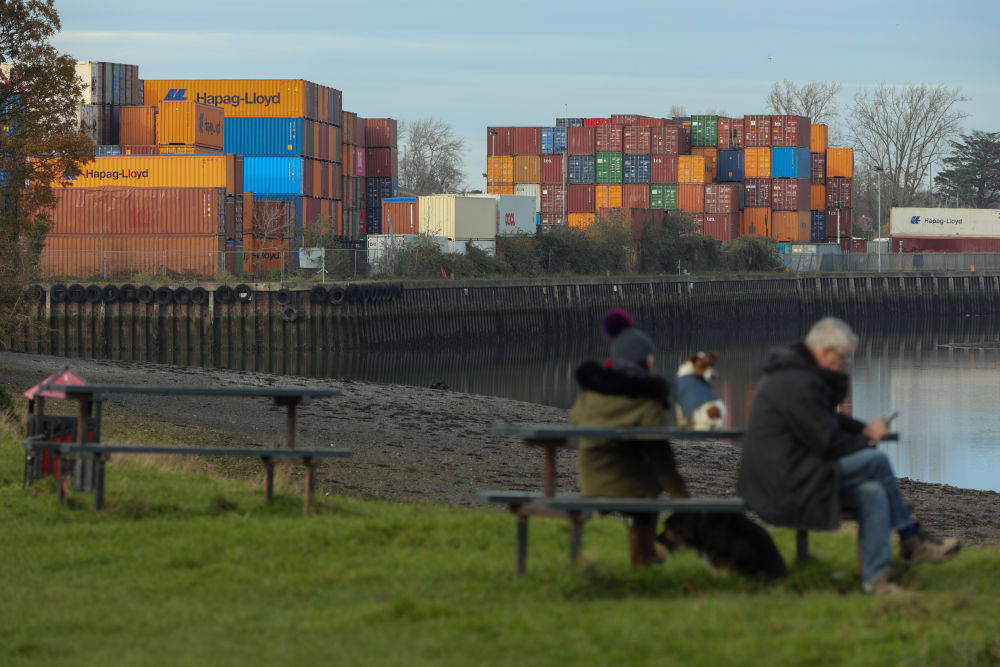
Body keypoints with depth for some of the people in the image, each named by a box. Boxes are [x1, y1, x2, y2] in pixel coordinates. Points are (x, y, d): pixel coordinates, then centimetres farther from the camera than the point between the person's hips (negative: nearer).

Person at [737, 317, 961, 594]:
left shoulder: (792, 373, 16)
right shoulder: (798, 384, -19)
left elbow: (828, 420, 28)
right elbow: (828, 443, -17)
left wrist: (864, 430, 11)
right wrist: (867, 443, 2)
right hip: (786, 485, -11)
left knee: (873, 493, -1)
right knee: (878, 462, -13)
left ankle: (876, 577, -4)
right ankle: (911, 538, 1)